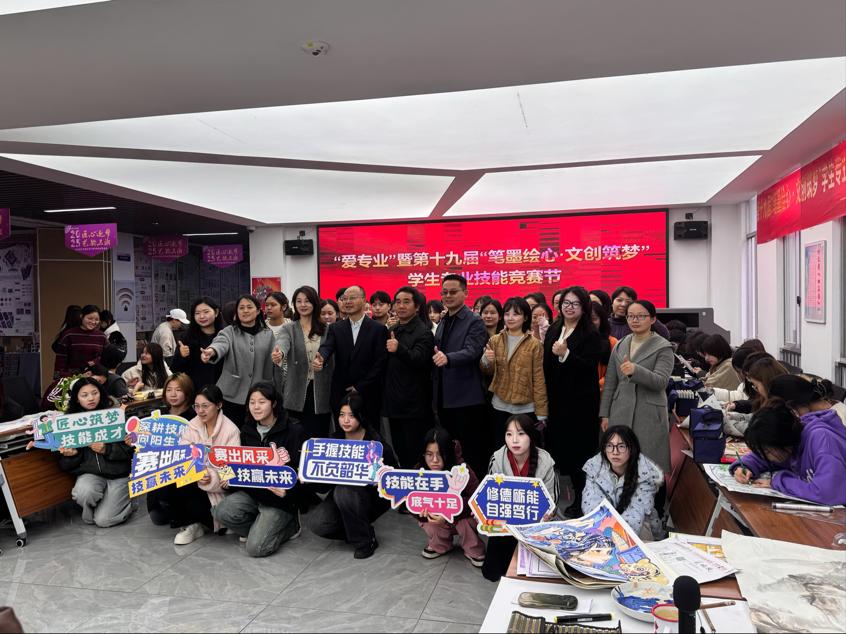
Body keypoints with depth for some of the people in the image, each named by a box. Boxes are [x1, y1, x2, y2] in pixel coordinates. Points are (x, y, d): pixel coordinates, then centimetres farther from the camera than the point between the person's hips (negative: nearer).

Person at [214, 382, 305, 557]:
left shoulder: (293, 430, -12)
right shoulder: (247, 430, 6)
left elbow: (299, 468, -14)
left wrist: (287, 491, -30)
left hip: (278, 496, -5)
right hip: (252, 491, 6)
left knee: (255, 547, -17)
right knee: (222, 512, -21)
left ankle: (289, 525, 11)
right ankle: (261, 529, 6)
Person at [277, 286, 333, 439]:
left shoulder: (327, 329, 6)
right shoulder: (289, 328, 3)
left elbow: (333, 360, 6)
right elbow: (282, 344, -19)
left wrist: (334, 393, -1)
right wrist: (279, 353, -43)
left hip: (321, 393, 1)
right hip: (298, 393, -1)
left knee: (320, 438, 2)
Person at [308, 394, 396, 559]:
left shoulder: (375, 442, -15)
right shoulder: (335, 439, -2)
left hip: (374, 496, -4)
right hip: (340, 494, 5)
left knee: (343, 491, -35)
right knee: (316, 521, -21)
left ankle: (365, 540, -11)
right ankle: (354, 531, 8)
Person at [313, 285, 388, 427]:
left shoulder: (379, 329, -2)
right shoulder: (335, 328, 8)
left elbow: (380, 363, -6)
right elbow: (327, 347, -10)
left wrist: (360, 387, -10)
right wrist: (320, 359, -33)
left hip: (367, 396, -2)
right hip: (340, 395, 3)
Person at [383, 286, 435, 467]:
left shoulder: (423, 332, -9)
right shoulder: (393, 331, 14)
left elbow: (419, 360, -24)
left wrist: (399, 349, -41)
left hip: (414, 405, -7)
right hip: (395, 403, 7)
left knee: (415, 457, -2)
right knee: (399, 453, 14)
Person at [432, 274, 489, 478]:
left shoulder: (474, 322, -8)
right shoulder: (442, 323, 15)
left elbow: (471, 352, -23)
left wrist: (447, 358, -40)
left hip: (467, 398, -7)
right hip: (444, 397, 7)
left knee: (472, 453, -1)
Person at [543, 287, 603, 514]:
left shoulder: (591, 335, -6)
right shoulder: (553, 331, 12)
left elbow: (590, 367, -16)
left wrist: (565, 354, -25)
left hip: (581, 402, -6)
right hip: (557, 401, 6)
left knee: (580, 451, 1)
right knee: (560, 448, 9)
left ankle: (583, 501, 15)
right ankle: (576, 493, 24)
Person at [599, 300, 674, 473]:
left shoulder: (663, 347, -1)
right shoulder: (620, 346, 13)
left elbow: (661, 381, -14)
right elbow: (610, 382, 14)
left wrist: (636, 370, -30)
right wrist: (605, 414, 10)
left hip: (649, 416, -4)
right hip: (620, 414, 4)